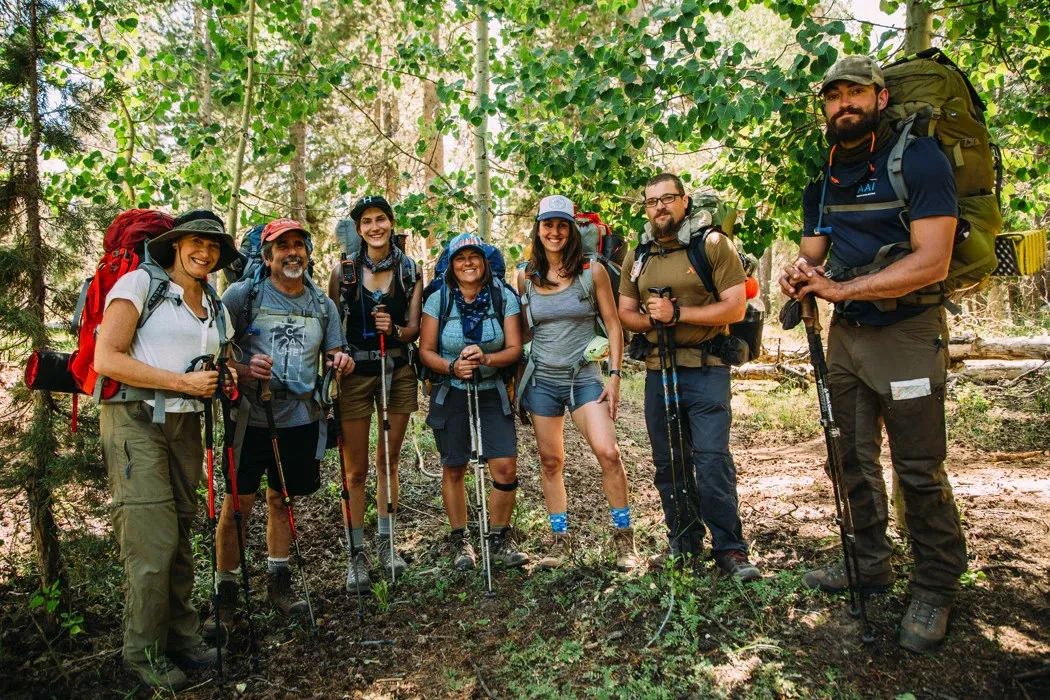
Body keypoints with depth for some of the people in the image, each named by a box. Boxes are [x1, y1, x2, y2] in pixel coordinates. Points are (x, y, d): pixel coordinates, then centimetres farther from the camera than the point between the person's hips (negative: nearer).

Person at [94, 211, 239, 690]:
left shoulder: (215, 306, 16)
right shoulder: (140, 282, -4)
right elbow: (106, 359, -13)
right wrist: (183, 382, -15)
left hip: (186, 425, 6)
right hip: (136, 421, -6)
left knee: (181, 535, 12)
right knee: (152, 540, -7)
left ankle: (180, 636, 26)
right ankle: (143, 651, 11)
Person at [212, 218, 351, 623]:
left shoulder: (323, 305, 10)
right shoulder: (242, 295, -3)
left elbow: (333, 356, 17)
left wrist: (340, 361, -7)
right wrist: (243, 370, -22)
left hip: (300, 419, 4)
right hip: (250, 418, -3)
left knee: (281, 500, 15)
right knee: (238, 503, 0)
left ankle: (278, 584, 29)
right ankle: (226, 592, 16)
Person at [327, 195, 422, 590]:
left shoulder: (409, 271, 2)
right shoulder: (344, 271, -2)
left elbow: (414, 329, 0)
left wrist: (394, 329, -20)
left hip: (397, 372, 2)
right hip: (355, 373, -2)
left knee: (388, 461, 13)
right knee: (356, 469, 2)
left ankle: (385, 541, 29)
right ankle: (357, 554, 14)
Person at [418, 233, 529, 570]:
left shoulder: (504, 298, -4)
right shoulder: (438, 300, -4)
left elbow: (514, 349, -6)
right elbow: (426, 351, -2)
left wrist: (486, 359, -25)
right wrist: (451, 367, -21)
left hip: (492, 393, 0)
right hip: (450, 395, 0)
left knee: (506, 466, -7)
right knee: (453, 469, 8)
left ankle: (500, 538, 14)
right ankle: (459, 540, 27)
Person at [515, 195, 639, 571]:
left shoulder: (593, 271, -3)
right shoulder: (527, 277, 4)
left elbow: (613, 326, -1)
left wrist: (614, 376, -7)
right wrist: (516, 378, 9)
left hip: (583, 376, -2)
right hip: (541, 378, 3)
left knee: (608, 452, -15)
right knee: (550, 462, 8)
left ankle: (624, 539, 2)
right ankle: (560, 541, 22)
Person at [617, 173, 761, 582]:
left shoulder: (713, 244, -3)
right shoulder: (638, 256, 12)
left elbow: (735, 307, -10)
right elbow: (626, 313, 13)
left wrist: (678, 312, -19)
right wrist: (653, 319, -9)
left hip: (706, 368, -5)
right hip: (657, 369, 5)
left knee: (712, 459, -10)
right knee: (668, 463, 11)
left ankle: (731, 550, 2)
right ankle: (684, 543, 25)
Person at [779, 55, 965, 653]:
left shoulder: (918, 158, -12)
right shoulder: (824, 179, 9)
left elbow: (931, 263, -21)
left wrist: (838, 287, -23)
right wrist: (800, 274, -12)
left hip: (907, 332, -6)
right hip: (846, 334, 7)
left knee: (919, 470, -1)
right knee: (855, 460, 14)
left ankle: (937, 589, 17)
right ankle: (871, 565, 30)